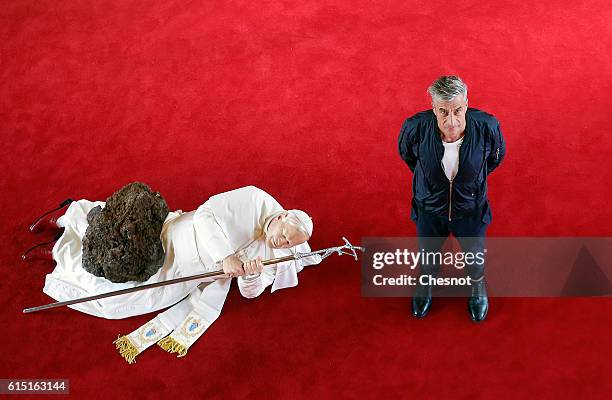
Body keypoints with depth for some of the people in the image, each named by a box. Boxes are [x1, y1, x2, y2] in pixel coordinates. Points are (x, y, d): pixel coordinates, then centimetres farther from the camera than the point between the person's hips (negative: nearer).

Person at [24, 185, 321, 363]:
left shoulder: (277, 257, -4)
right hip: (171, 241, -5)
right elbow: (205, 214, -27)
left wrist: (252, 275, -25)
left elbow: (249, 292, -1)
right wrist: (224, 256, -37)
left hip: (181, 281, 5)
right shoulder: (255, 200, -22)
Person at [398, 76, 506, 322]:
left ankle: (478, 286, 62)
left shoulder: (487, 126, -31)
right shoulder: (415, 128, -32)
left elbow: (497, 155, -4)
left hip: (471, 208, 0)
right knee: (428, 254, 26)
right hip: (429, 207, 0)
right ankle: (427, 283, 63)